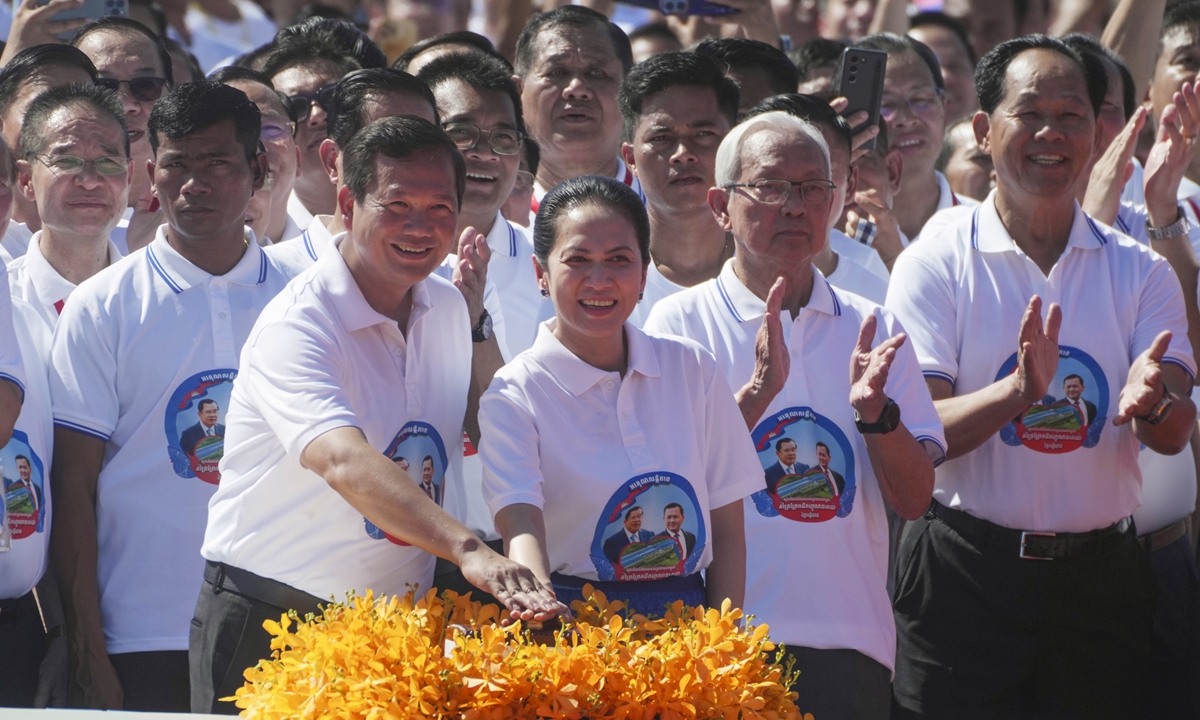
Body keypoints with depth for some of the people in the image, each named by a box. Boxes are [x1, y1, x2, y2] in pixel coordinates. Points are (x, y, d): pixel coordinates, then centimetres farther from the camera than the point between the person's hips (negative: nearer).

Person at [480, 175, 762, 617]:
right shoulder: (515, 395, 0)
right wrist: (539, 598, -35)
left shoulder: (692, 370, 10)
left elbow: (726, 530, 11)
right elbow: (520, 522, -15)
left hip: (683, 616, 3)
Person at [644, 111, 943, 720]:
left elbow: (915, 499, 7)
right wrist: (757, 392, -19)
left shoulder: (874, 328, 12)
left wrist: (875, 410, -10)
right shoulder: (682, 321, 3)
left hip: (851, 646, 3)